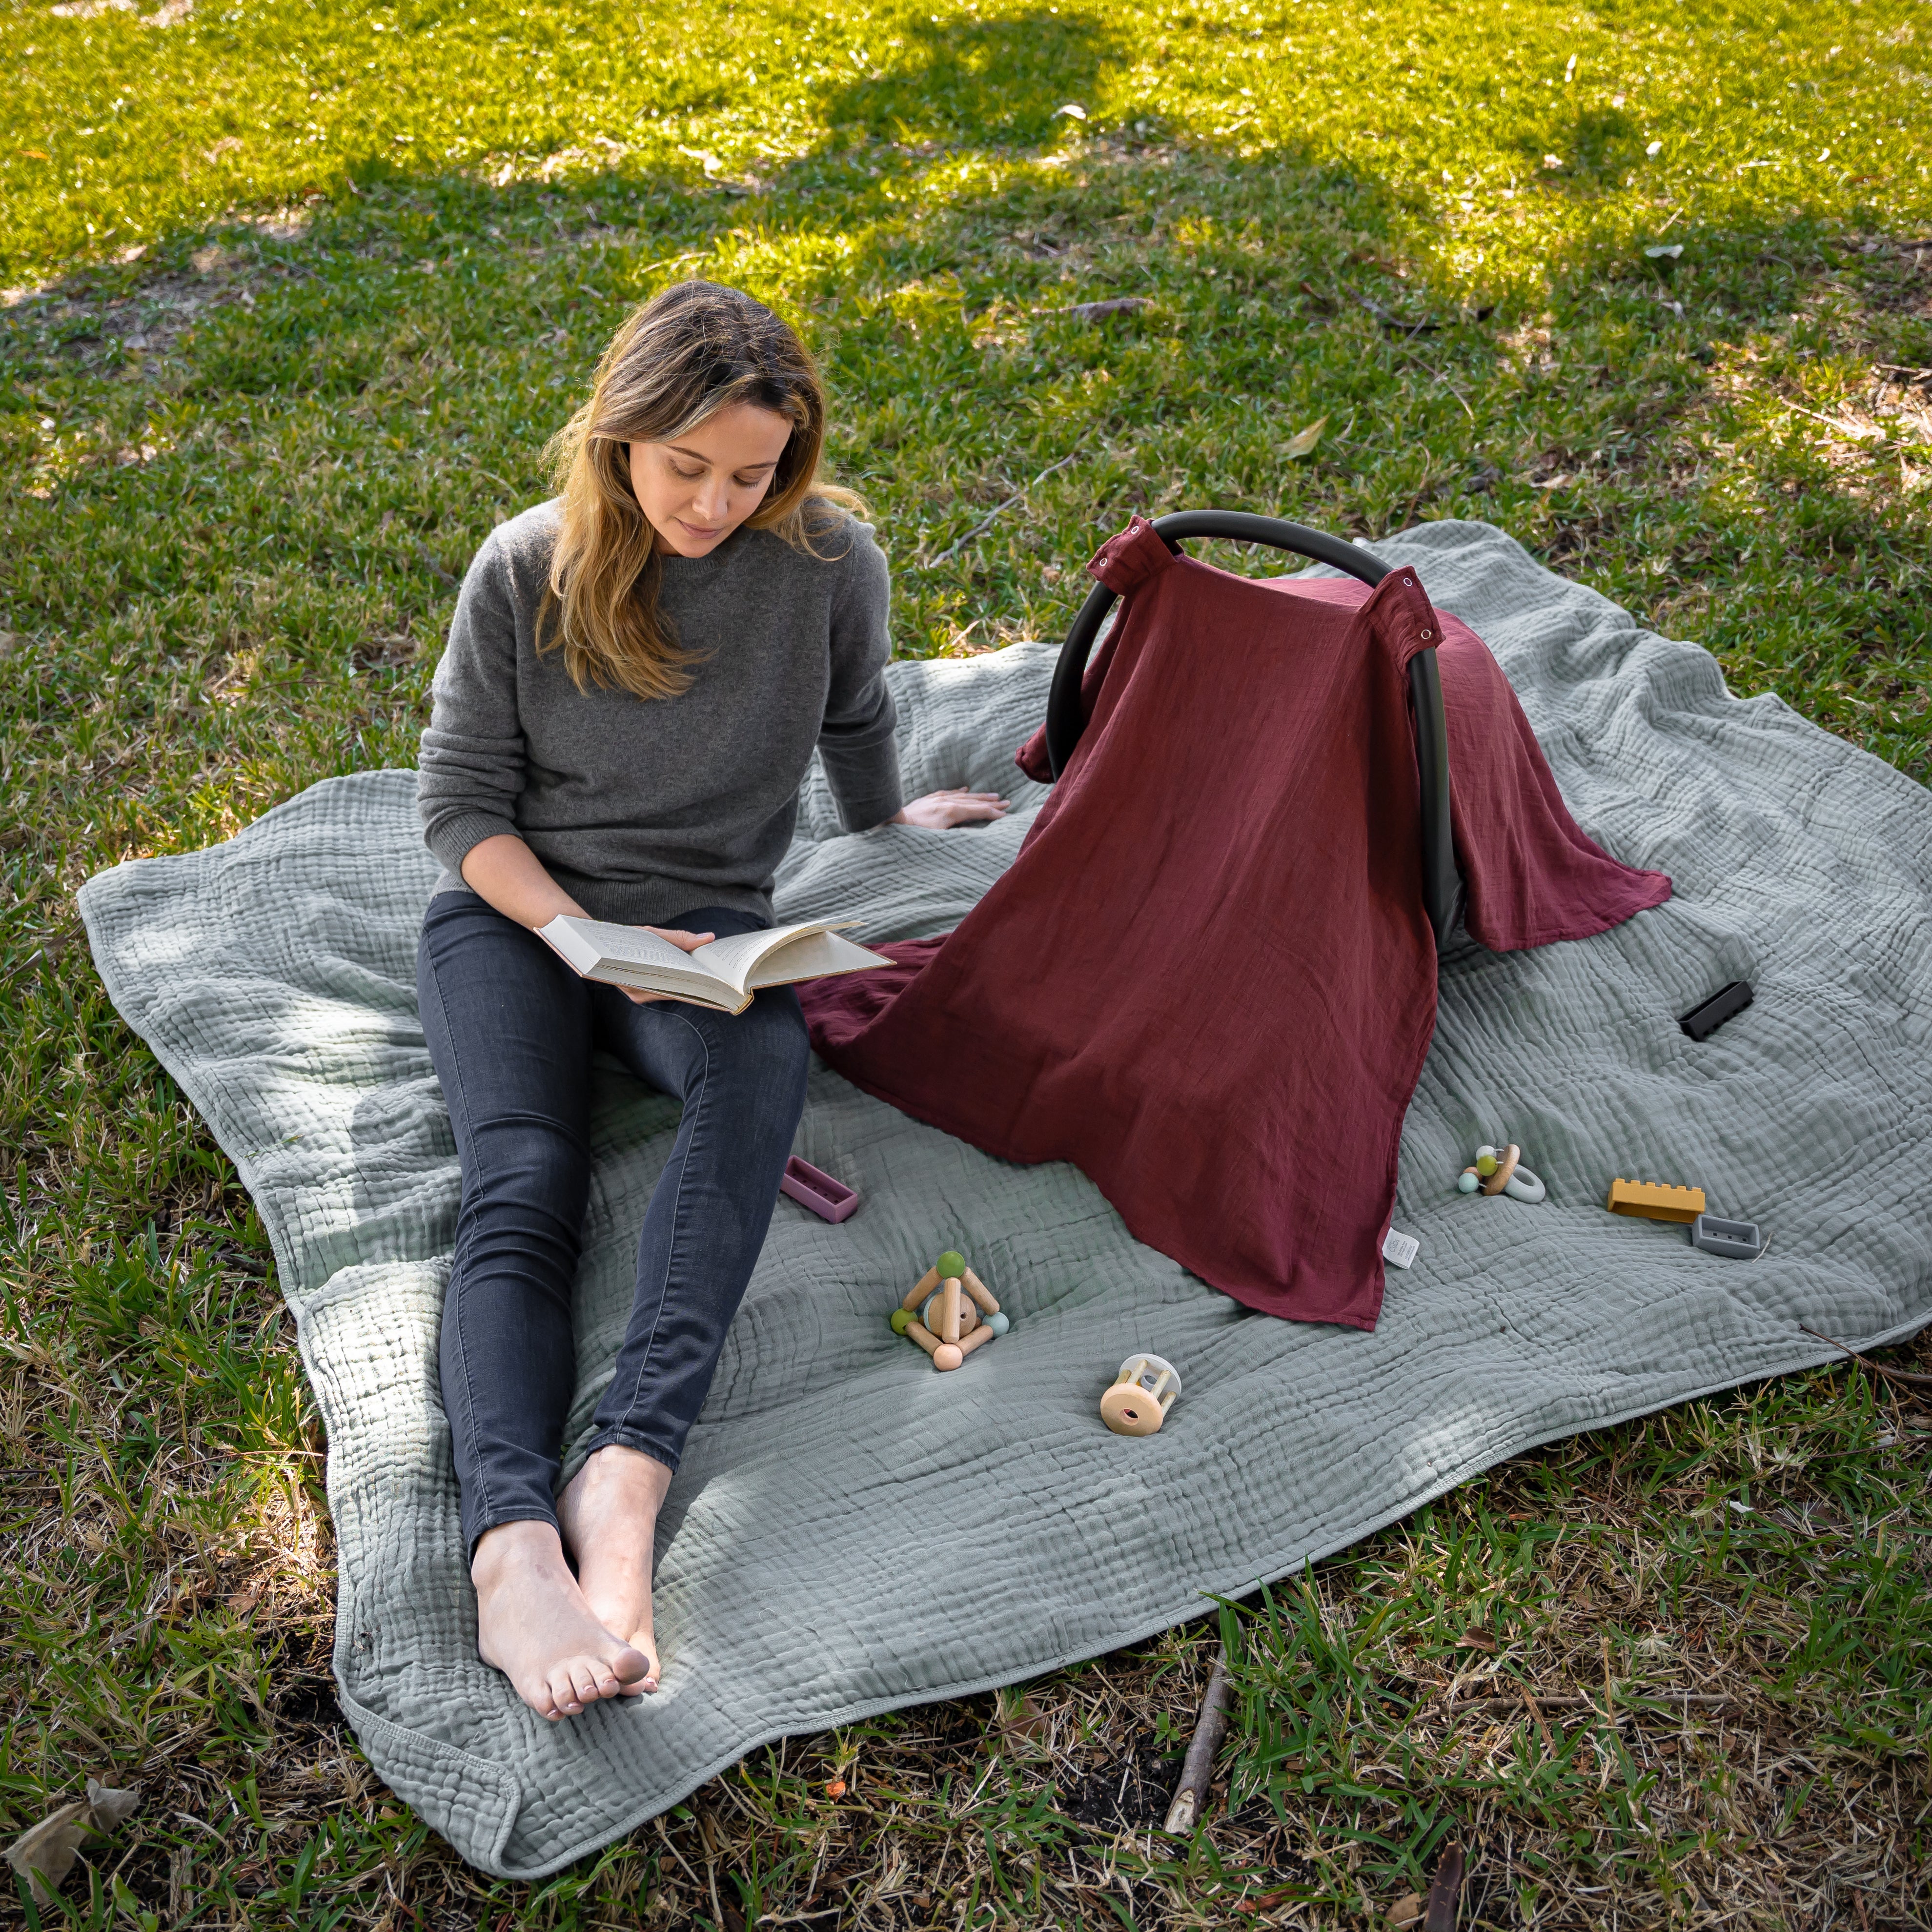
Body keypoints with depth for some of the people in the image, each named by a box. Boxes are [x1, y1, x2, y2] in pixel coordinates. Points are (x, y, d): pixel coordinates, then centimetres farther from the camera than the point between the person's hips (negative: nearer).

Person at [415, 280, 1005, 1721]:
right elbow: (462, 804, -1)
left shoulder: (828, 560, -4)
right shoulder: (526, 570, -5)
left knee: (768, 1061, -36)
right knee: (522, 1184, -27)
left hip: (706, 922, 0)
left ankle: (630, 1469, -49)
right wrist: (587, 935, -15)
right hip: (517, 913, 0)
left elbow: (857, 722, 17)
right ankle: (517, 1545, -45)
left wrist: (889, 825, 30)